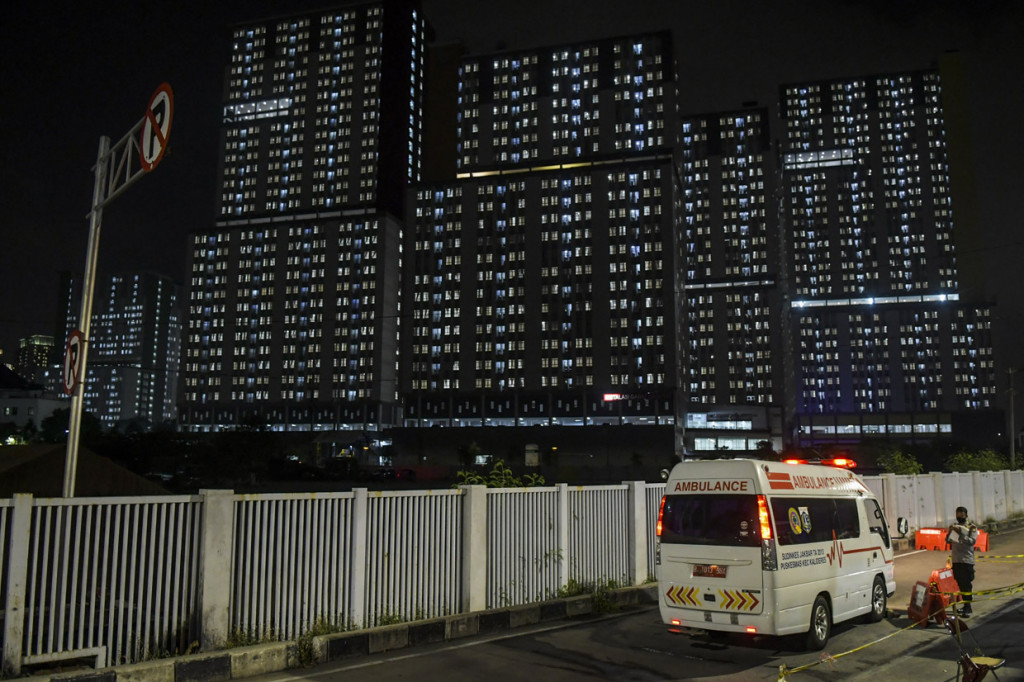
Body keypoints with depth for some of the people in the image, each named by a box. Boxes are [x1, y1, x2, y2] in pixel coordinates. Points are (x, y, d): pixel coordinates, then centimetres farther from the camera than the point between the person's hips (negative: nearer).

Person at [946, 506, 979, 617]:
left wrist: (961, 534, -24)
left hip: (967, 560, -6)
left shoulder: (971, 527, -3)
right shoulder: (955, 526, 14)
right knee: (960, 584, 11)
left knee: (967, 585, -8)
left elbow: (972, 541, -16)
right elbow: (948, 540, 10)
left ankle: (967, 609, -7)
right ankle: (966, 606, 20)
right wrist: (950, 531, -7)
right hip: (956, 560, 6)